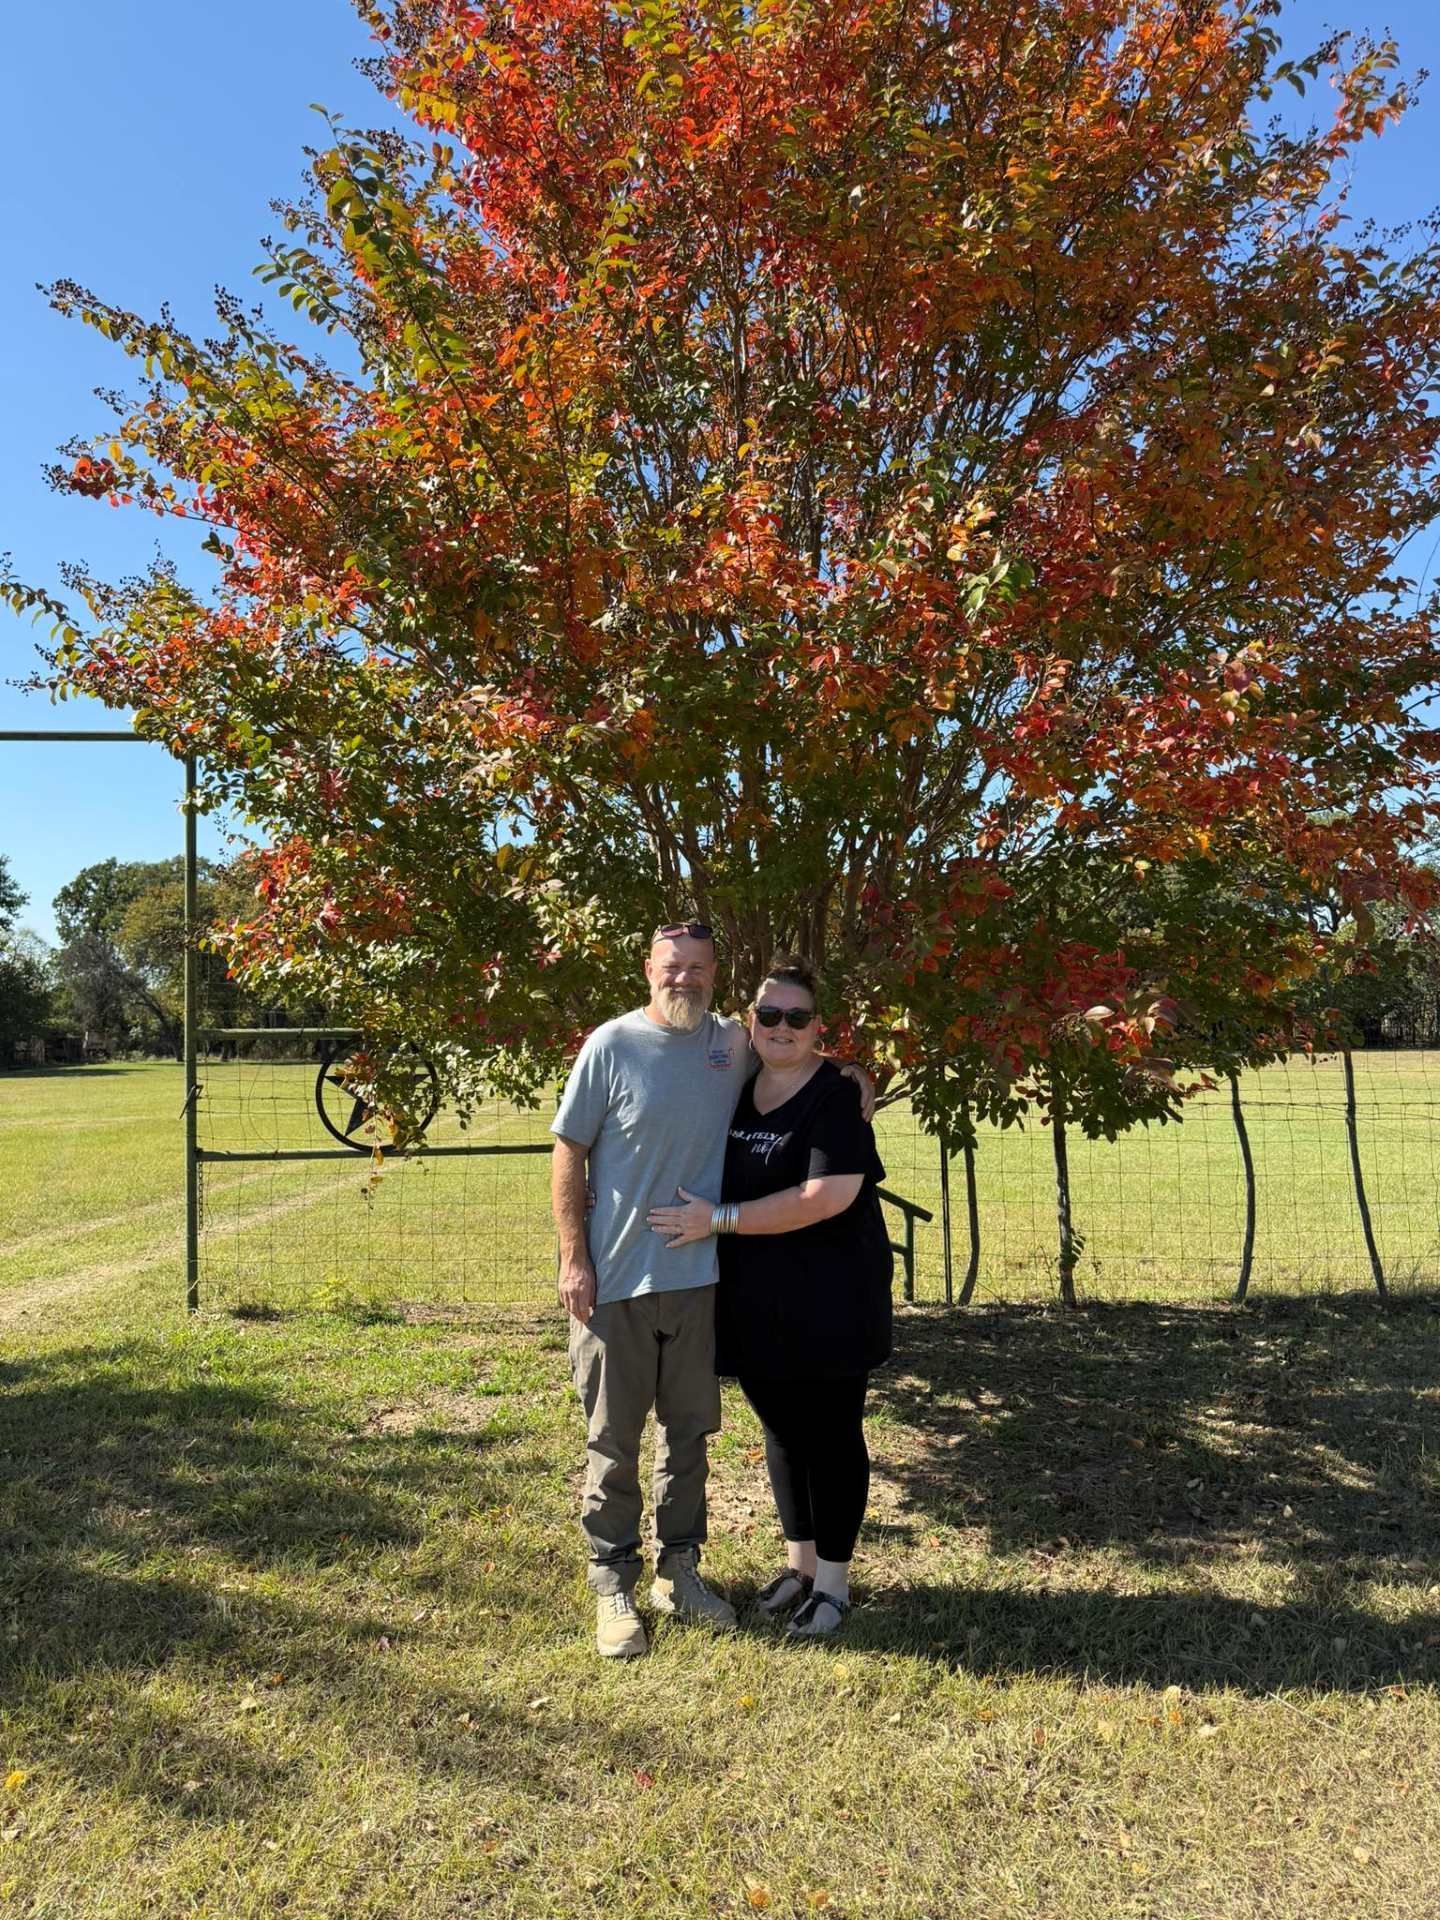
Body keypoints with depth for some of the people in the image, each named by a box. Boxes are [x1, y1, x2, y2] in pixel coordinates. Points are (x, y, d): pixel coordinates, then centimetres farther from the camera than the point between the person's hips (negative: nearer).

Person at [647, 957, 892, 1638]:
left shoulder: (836, 1096, -14)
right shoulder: (735, 1093, 7)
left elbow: (827, 1196, -24)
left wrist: (720, 1218, -22)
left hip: (829, 1303, -6)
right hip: (756, 1303, 6)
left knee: (831, 1435, 7)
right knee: (782, 1430, 18)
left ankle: (832, 1580, 24)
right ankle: (799, 1562, 35)